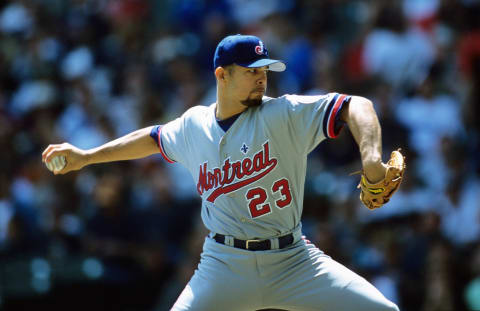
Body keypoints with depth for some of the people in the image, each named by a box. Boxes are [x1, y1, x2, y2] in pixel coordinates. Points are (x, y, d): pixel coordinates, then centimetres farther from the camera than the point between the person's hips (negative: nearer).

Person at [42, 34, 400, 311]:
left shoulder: (284, 114, -7)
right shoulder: (193, 125, 6)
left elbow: (356, 106, -15)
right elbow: (153, 138, 27)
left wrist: (371, 157, -34)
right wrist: (88, 156, 30)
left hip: (292, 260, -1)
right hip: (225, 265, 1)